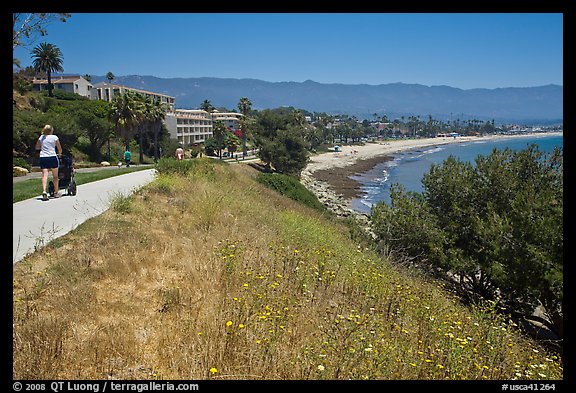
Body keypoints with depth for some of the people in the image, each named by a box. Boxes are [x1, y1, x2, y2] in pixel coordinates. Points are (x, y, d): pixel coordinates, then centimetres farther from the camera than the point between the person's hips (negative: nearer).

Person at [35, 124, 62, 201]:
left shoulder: (41, 137, 8)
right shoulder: (54, 137, -1)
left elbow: (37, 147, 17)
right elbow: (59, 149, 5)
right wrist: (59, 154, 24)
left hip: (43, 157, 3)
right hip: (52, 157, -3)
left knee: (44, 175, -4)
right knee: (55, 176, 10)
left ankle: (44, 191, -22)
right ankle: (56, 193, 18)